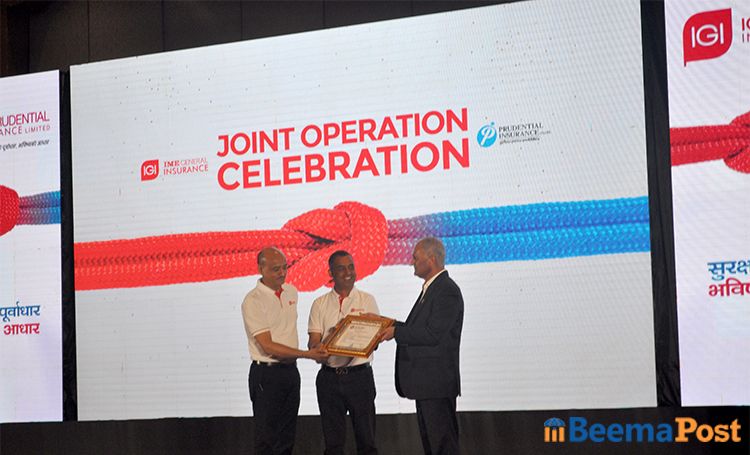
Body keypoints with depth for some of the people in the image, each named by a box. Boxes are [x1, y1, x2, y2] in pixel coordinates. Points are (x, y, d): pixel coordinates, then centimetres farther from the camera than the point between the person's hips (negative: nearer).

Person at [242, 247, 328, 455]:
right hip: (266, 373, -7)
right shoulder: (253, 301, -14)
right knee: (266, 438, -5)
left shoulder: (291, 291, 9)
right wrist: (307, 354, -23)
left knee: (288, 436, 10)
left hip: (291, 371, 7)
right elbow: (268, 346, -19)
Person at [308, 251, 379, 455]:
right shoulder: (320, 304, 9)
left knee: (366, 438, -1)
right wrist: (317, 349, -20)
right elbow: (313, 341, 3)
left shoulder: (367, 300, 6)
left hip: (359, 375, -1)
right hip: (329, 375, 1)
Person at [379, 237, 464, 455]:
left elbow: (433, 334, -22)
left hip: (437, 383, -11)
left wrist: (396, 332, -15)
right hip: (426, 382, 11)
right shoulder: (430, 289, 17)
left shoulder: (447, 291, -15)